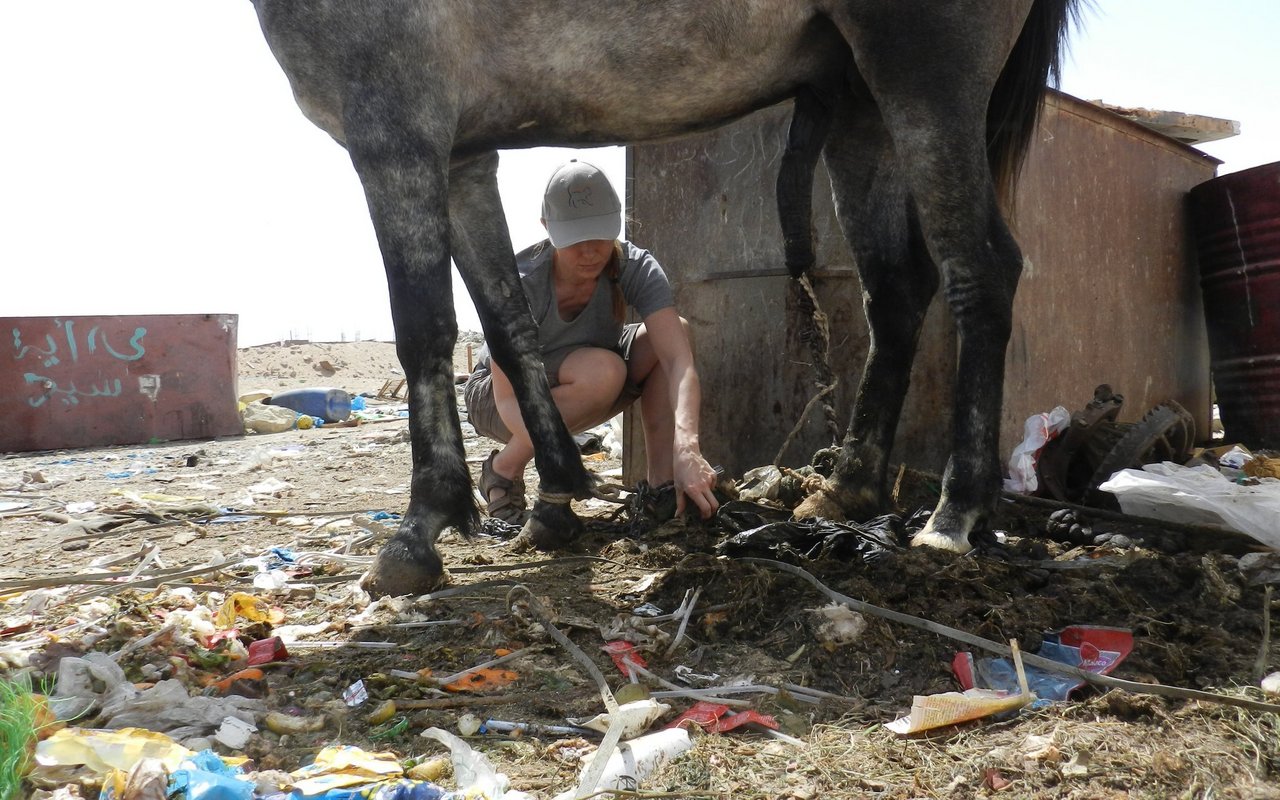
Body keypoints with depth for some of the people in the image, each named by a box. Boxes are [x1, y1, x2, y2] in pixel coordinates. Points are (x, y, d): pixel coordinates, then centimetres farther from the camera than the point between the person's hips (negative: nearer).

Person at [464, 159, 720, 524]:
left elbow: (679, 360, -35)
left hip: (581, 392, 4)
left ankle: (660, 491, -18)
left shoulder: (635, 268, -22)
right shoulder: (521, 283, -31)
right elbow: (509, 399, -33)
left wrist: (685, 445, -51)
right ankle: (504, 467, -12)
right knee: (602, 370, -36)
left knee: (674, 333, -21)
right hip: (495, 396, -4)